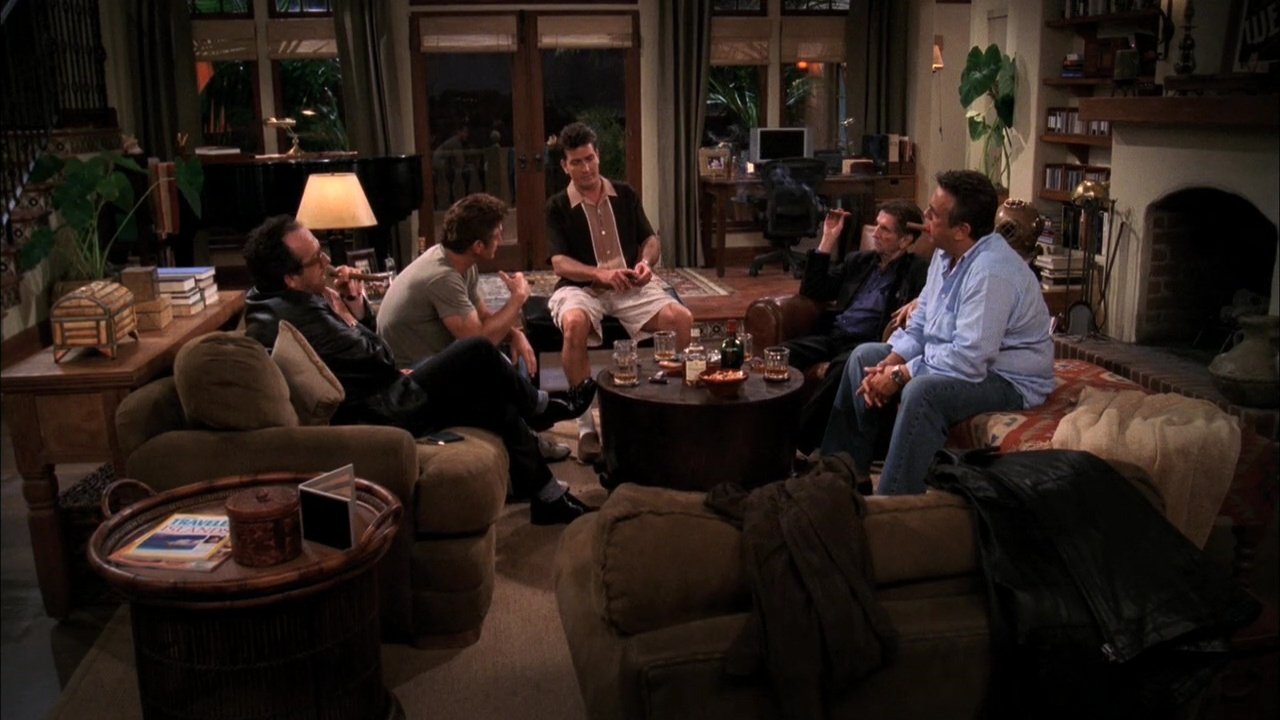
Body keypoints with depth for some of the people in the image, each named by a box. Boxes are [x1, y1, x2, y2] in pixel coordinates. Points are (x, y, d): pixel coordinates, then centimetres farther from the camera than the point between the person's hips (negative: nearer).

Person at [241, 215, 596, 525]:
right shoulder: (297, 317, -27)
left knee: (495, 401, 11)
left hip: (377, 393, 11)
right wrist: (342, 313, -5)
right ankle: (540, 408, 18)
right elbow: (376, 359, -19)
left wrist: (355, 305, -5)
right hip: (377, 415, -11)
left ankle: (548, 498, 20)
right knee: (478, 352, -10)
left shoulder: (285, 301, 5)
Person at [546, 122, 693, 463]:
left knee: (682, 318, -24)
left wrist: (646, 262, -12)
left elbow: (651, 240, 13)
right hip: (581, 287, -3)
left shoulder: (625, 195, 11)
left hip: (630, 287, 3)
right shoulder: (557, 207, 2)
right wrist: (601, 274, -26)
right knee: (575, 325, -39)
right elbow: (560, 263, -8)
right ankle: (586, 424, -29)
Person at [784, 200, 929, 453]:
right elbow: (812, 290, 20)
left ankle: (799, 441, -33)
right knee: (783, 353, -23)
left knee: (843, 366, -38)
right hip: (833, 336, 6)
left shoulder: (918, 271, 6)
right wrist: (828, 240, 14)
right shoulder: (859, 262, 23)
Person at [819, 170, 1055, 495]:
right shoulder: (947, 254, 1)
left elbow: (968, 361, -33)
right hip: (951, 357, 10)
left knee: (921, 392, -36)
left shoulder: (991, 272, -29)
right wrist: (890, 363, -9)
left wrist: (901, 375, -22)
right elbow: (920, 322, 9)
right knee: (866, 355, 9)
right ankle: (850, 474, 12)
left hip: (1008, 380, -10)